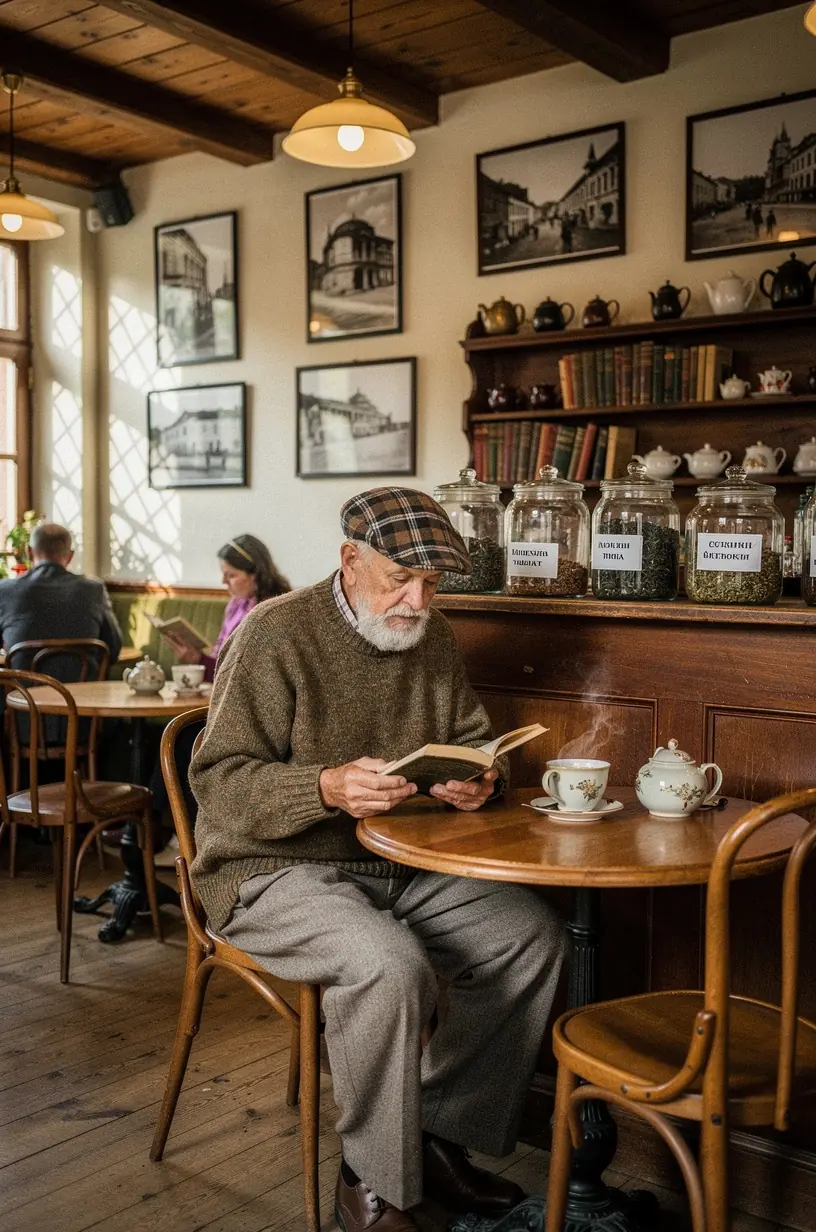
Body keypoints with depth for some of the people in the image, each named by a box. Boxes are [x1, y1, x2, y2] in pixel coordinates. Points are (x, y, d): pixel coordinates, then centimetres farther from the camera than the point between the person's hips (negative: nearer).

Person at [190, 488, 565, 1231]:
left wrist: (480, 780, -9)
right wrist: (326, 788, -32)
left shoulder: (432, 638, 7)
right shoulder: (277, 634, -13)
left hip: (401, 866, 7)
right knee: (389, 966, -33)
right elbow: (218, 779, -16)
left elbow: (472, 741, 16)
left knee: (533, 934, -9)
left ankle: (442, 1134, 6)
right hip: (275, 869, -7)